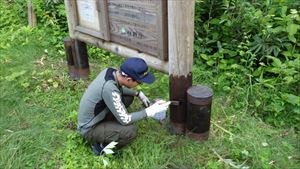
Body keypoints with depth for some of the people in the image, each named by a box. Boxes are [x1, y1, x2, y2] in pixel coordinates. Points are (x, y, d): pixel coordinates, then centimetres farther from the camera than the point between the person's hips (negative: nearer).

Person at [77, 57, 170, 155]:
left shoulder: (111, 71, -12)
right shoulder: (109, 88, -36)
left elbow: (120, 88, 12)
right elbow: (125, 120, -27)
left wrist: (139, 94, 0)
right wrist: (149, 111, -19)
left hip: (96, 117, 8)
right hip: (89, 129, -8)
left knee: (128, 97, 6)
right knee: (131, 131, -25)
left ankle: (106, 126, 11)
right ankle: (101, 146, -1)